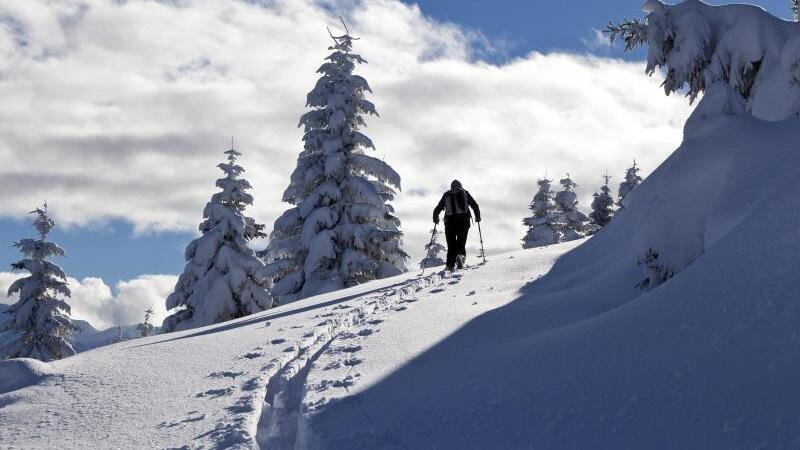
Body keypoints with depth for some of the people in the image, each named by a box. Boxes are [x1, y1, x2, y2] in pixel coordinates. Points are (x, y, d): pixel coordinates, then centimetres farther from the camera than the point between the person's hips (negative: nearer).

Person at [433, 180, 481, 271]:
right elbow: (475, 205, 10)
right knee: (461, 243, 1)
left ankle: (450, 264, -6)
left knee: (451, 245, 5)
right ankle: (460, 255, -29)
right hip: (463, 220, -1)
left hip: (450, 220, 1)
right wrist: (478, 217, 21)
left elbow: (437, 209, 17)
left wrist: (435, 219, 33)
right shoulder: (464, 193, 16)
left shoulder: (446, 195, 18)